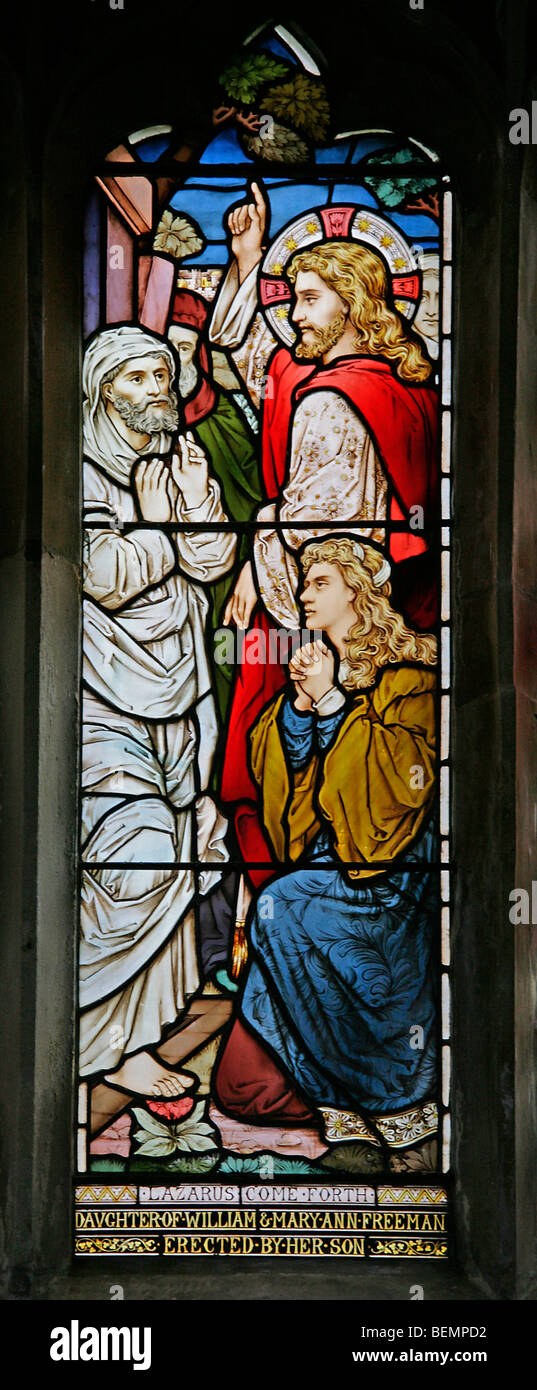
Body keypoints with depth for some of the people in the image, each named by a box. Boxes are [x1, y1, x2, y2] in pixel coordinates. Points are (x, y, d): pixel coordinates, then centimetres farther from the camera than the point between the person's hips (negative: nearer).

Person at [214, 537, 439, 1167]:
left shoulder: (407, 672, -2)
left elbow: (408, 772, -17)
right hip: (322, 857, 6)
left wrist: (332, 702, -15)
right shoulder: (314, 666, 17)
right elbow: (269, 763, 10)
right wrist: (300, 702, -7)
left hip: (385, 865, -6)